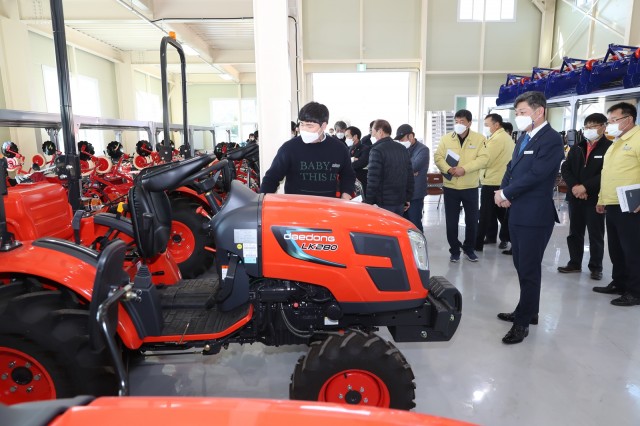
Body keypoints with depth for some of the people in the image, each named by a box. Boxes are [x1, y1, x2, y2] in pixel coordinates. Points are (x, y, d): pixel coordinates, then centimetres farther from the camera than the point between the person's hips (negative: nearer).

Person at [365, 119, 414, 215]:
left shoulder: (377, 151, -12)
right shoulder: (403, 149, 12)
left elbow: (373, 180, -18)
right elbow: (410, 176, 14)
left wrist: (368, 202, -13)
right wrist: (407, 199, 20)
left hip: (383, 204, -7)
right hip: (400, 203, 8)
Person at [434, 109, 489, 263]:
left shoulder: (479, 138, -2)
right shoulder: (446, 138, 3)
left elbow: (483, 158, -12)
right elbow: (438, 157, -3)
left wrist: (464, 169, -23)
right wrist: (448, 169, -22)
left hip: (470, 187, -1)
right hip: (450, 187, 1)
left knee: (472, 220, 9)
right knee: (451, 221, 6)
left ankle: (469, 248, 28)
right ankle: (454, 250, 20)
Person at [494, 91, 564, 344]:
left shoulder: (551, 139, -14)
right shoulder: (524, 138, 15)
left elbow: (534, 176, -22)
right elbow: (511, 168, 15)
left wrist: (505, 194, -12)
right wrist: (503, 192, -3)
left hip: (535, 215, -9)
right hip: (517, 212, 9)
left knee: (529, 270, 0)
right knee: (522, 266, 17)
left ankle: (523, 321, 12)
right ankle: (528, 312, 32)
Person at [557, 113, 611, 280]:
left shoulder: (609, 147, -6)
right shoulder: (576, 148, 11)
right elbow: (565, 168, 4)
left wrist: (585, 187, -19)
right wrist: (574, 186, -12)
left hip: (595, 198, -5)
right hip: (575, 197, 5)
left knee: (596, 234, 6)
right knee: (575, 233, 12)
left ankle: (596, 267, 18)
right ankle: (574, 263, 23)